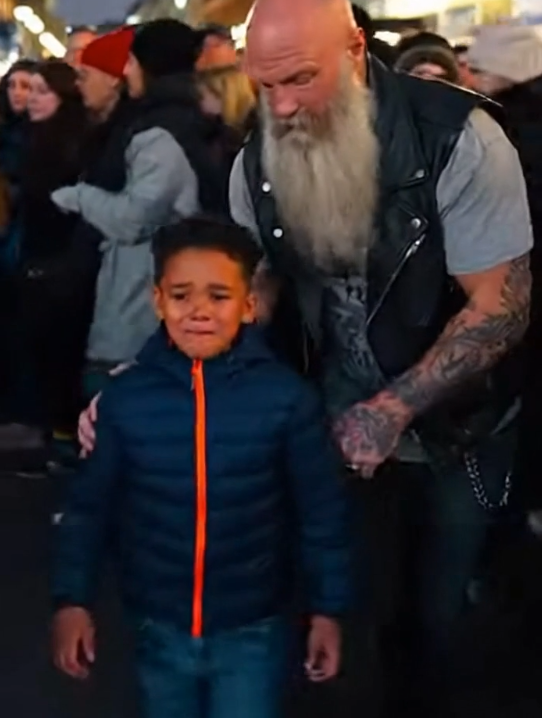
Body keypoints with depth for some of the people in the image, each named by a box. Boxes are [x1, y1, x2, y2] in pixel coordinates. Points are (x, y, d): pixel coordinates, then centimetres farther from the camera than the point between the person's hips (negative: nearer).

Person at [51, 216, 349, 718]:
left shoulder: (287, 397, -13)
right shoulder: (124, 398, -9)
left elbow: (321, 511, -5)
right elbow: (89, 505, 1)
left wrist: (326, 609, -2)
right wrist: (73, 600, -2)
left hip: (252, 630, -2)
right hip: (160, 629, 2)